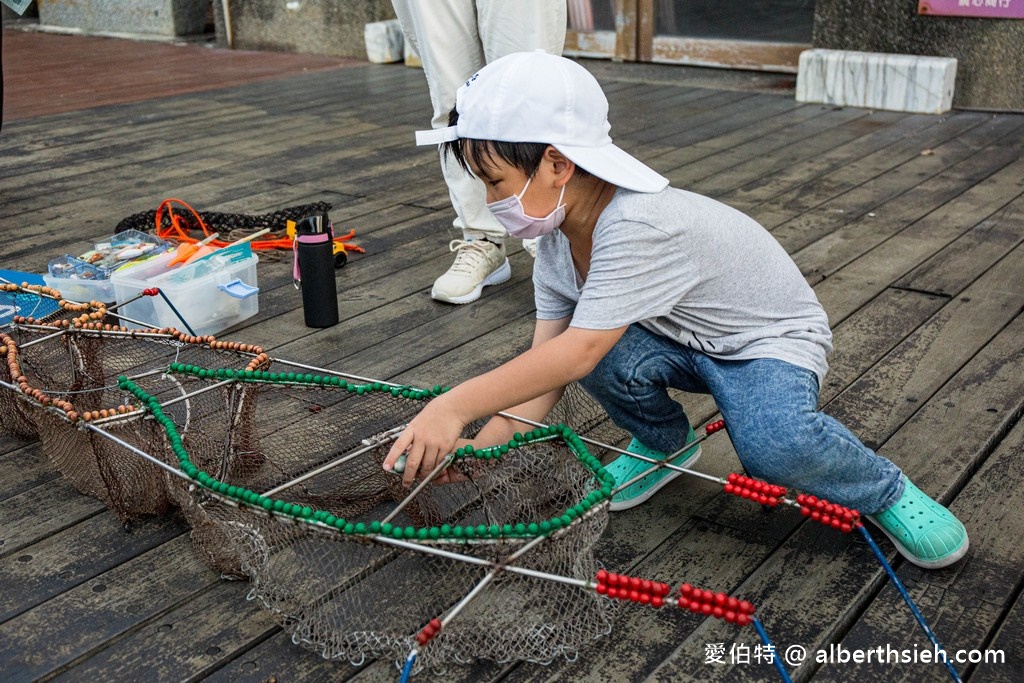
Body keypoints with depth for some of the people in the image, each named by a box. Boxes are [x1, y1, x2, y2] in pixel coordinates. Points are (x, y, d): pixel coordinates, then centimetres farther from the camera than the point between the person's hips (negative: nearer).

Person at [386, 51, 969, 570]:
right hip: (685, 340, 7)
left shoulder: (639, 227, -34)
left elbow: (577, 353, -38)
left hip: (774, 338, -7)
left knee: (774, 445, -37)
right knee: (612, 356, -25)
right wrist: (478, 449, -19)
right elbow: (545, 366, -8)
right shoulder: (557, 245, -7)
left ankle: (886, 491, -4)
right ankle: (665, 443, 8)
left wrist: (457, 406, -40)